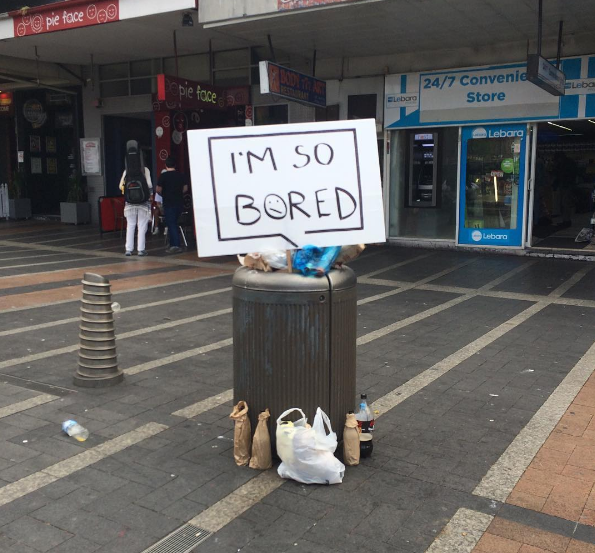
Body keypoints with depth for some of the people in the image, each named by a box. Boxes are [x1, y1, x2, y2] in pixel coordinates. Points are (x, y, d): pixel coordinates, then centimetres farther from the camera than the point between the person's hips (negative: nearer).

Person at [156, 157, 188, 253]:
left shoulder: (163, 176, -8)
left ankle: (176, 245, -13)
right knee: (173, 224, 16)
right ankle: (172, 245, 18)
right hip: (179, 203, 5)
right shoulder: (181, 175, 5)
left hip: (168, 203, -5)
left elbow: (158, 190, -7)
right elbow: (185, 188, 10)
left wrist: (164, 194, 12)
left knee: (171, 224, -4)